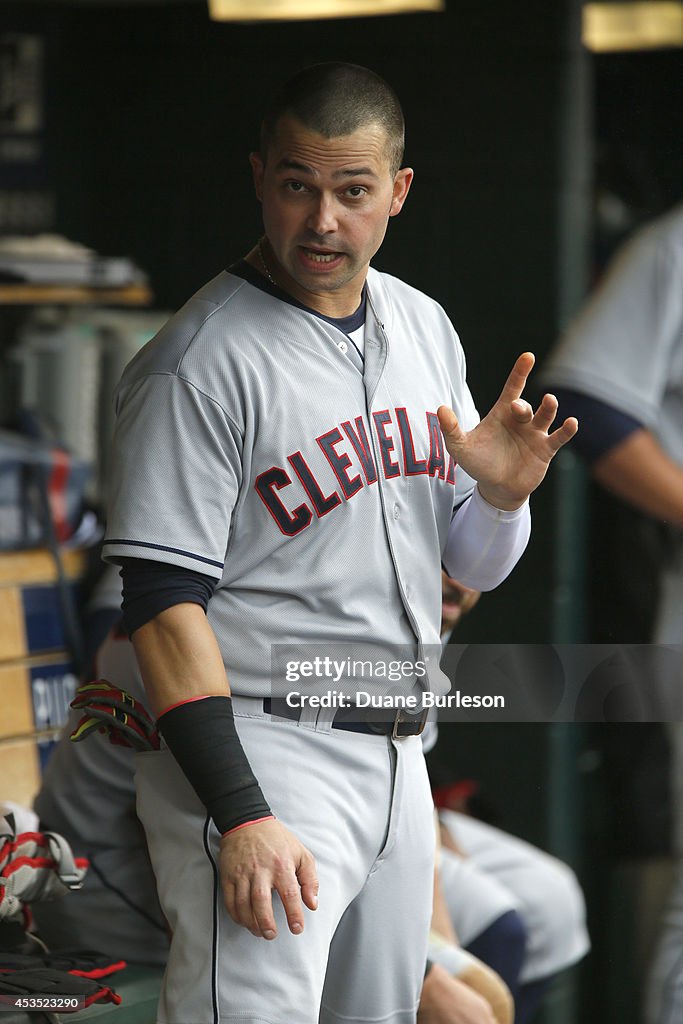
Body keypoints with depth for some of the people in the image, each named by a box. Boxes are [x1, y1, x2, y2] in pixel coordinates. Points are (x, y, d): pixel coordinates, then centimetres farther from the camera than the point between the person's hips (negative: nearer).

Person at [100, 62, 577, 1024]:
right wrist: (241, 816, -26)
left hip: (396, 760, 7)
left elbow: (476, 566, 18)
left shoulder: (424, 328, 11)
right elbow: (164, 605, -18)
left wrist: (502, 494, -6)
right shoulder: (200, 364, -13)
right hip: (258, 754, -7)